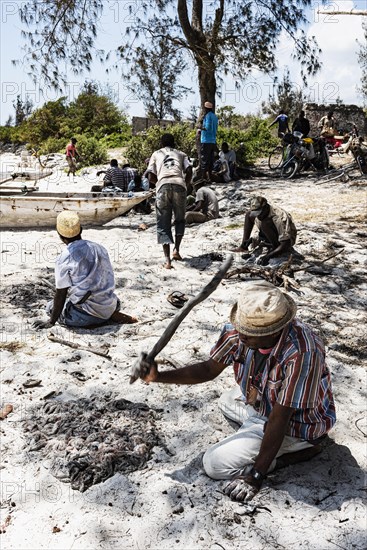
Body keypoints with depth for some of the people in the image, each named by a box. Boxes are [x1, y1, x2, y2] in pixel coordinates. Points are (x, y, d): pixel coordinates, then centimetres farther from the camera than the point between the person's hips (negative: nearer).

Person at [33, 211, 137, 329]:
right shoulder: (99, 248, 4)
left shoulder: (64, 259, -12)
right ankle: (110, 315, 5)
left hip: (90, 309, -6)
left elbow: (61, 293, -9)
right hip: (110, 305, 6)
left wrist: (51, 322, 0)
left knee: (51, 307, 15)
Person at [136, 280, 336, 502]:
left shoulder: (301, 354, -39)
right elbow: (209, 369, -8)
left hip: (295, 423, -7)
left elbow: (279, 419, -32)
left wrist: (256, 475, -24)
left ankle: (299, 450, -2)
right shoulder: (241, 329, -19)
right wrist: (159, 376, -19)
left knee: (214, 463, -10)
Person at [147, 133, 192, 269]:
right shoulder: (180, 154, 27)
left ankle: (167, 260, -7)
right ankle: (176, 250, 8)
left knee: (163, 224, 4)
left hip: (163, 186, -1)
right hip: (179, 185, 1)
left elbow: (151, 177, 14)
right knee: (180, 220, 22)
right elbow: (189, 171, 9)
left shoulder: (156, 154, 26)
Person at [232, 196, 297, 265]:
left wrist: (268, 256, -43)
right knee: (249, 214, -1)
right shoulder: (261, 213, -13)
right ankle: (244, 246, -3)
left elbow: (285, 246, -36)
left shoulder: (280, 218, -35)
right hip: (272, 240, 8)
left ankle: (274, 248, -16)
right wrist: (252, 240, -11)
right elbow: (262, 232, 6)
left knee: (265, 223, -34)